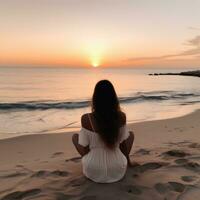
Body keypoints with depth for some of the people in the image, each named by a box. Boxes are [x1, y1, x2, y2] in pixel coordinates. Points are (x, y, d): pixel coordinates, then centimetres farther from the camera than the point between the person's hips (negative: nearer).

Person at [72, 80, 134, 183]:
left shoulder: (86, 118, -20)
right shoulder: (121, 116, -15)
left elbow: (83, 150, -11)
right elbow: (123, 141, -1)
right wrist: (127, 159, 19)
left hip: (93, 173, -1)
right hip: (117, 171, 1)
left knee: (75, 136, 21)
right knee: (131, 134, 23)